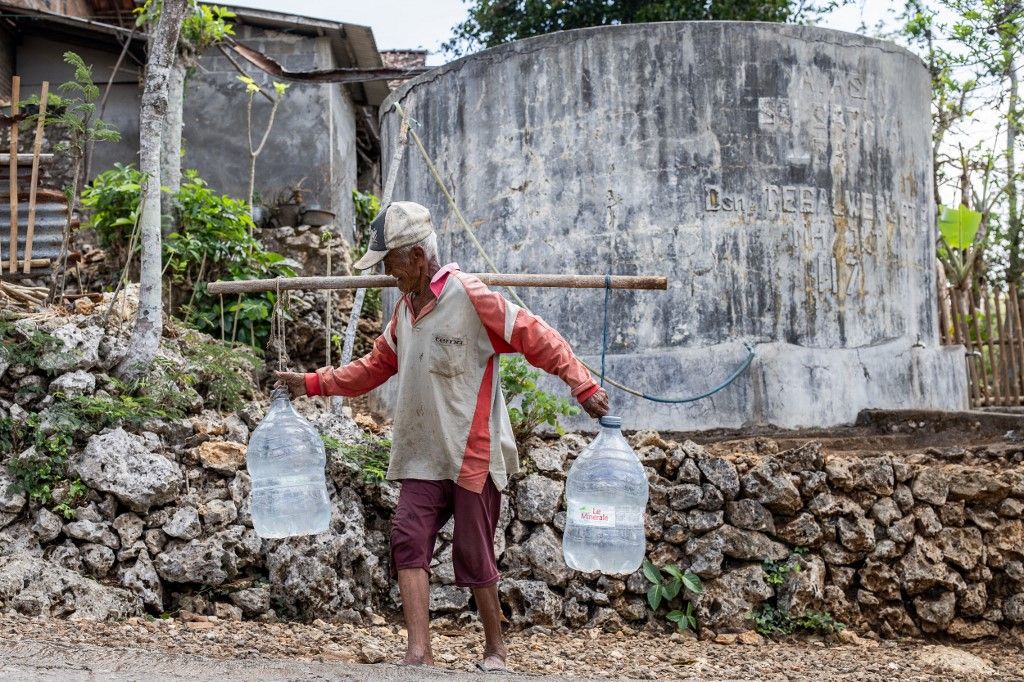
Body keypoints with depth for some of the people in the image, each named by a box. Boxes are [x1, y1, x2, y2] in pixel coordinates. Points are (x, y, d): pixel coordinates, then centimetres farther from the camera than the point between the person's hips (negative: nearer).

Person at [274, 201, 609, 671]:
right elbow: (375, 367, 19)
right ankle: (418, 654, -9)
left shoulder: (471, 297, -12)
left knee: (473, 556, 4)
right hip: (423, 457, 7)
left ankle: (495, 648, 24)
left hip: (474, 456, -7)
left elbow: (536, 338, -14)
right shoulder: (405, 308, 12)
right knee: (408, 541, -8)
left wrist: (582, 386, -22)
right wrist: (312, 384, 12)